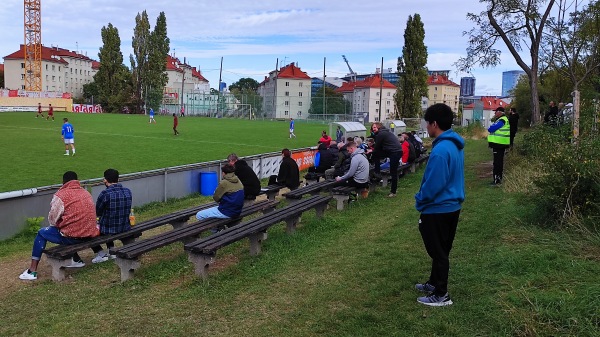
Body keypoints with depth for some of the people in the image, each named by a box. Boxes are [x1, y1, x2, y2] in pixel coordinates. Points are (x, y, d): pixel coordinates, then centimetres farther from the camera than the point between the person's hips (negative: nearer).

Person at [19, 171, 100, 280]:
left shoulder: (60, 195, -9)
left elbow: (52, 219, -5)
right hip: (90, 235, 6)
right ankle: (76, 260, 37)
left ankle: (32, 271, 14)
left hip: (72, 237, -6)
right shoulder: (86, 193, 11)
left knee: (41, 233, 14)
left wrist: (55, 225, 17)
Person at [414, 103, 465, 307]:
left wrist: (419, 201, -8)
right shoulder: (455, 145, 6)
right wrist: (423, 200, 15)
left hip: (438, 209, -10)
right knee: (442, 250, 21)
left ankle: (441, 295, 15)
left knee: (438, 252, 3)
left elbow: (433, 184, -26)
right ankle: (434, 283, 36)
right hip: (452, 205, 10)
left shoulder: (441, 150, -26)